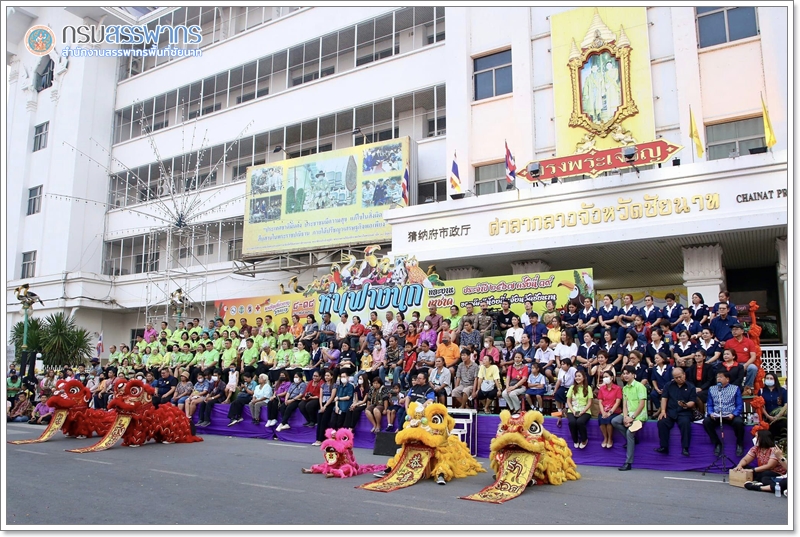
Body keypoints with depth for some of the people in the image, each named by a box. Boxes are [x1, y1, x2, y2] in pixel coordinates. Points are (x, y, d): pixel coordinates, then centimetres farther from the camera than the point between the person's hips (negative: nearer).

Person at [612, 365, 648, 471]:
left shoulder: (639, 386, -7)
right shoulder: (624, 388, 15)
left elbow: (642, 404, -13)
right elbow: (624, 405, 9)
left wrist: (632, 417, -15)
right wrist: (625, 417, -9)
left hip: (639, 415, -7)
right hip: (629, 414, 7)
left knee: (629, 432, -25)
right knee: (614, 421, -18)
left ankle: (628, 463, -19)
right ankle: (632, 439, -4)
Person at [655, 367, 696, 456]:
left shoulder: (690, 387, 8)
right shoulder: (669, 385, 15)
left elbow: (692, 402, 0)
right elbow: (664, 398, 7)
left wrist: (686, 405, -24)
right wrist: (663, 411, -7)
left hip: (684, 412, -2)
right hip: (670, 411, 2)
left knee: (685, 423, -34)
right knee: (662, 422, -27)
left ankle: (685, 448, -25)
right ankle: (664, 447, -18)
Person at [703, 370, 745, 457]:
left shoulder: (735, 388, 10)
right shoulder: (711, 389, 16)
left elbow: (739, 405, 2)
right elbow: (709, 405, 12)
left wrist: (733, 414, -16)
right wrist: (710, 413, -10)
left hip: (731, 415, -2)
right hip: (716, 416, 2)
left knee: (738, 422, -35)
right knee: (706, 421, -29)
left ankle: (739, 444, -6)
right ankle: (717, 443, -8)